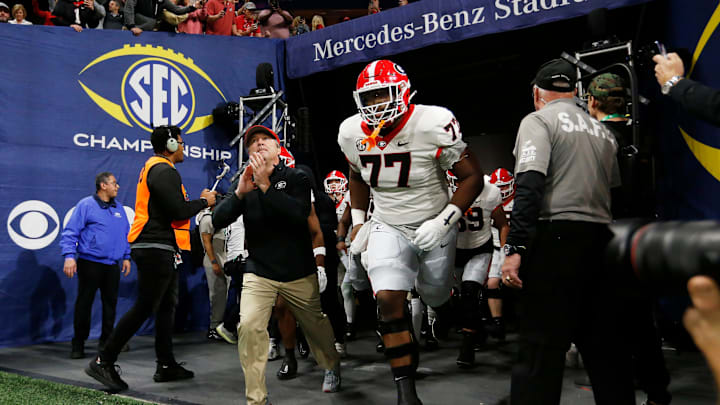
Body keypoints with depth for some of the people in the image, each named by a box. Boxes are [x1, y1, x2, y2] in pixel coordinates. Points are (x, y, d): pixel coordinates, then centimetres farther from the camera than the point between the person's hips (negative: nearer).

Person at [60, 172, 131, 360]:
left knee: (110, 302, 9)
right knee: (84, 303, 0)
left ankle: (107, 339, 20)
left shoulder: (119, 208, 13)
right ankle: (78, 343, 10)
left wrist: (126, 257, 15)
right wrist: (69, 256, -16)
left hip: (112, 265, 5)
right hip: (90, 263, -5)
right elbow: (70, 232, -7)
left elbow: (126, 234, 20)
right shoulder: (86, 205, -4)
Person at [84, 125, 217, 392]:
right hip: (156, 248, -11)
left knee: (167, 306, 12)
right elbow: (179, 212, -20)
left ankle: (166, 365, 18)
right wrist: (204, 202, -5)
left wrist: (201, 202, 13)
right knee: (144, 308, -8)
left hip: (159, 249, 11)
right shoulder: (164, 171, -13)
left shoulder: (155, 168, 20)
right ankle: (103, 362, -2)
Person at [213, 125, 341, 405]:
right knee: (249, 326, -20)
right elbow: (218, 221, -6)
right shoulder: (244, 184, 5)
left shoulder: (295, 178, -3)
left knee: (316, 325, 14)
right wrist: (240, 192, -21)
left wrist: (265, 185, -25)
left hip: (299, 273, -1)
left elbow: (300, 214, -22)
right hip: (258, 272, 1)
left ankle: (331, 367, 46)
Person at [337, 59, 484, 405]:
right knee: (389, 301, -16)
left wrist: (444, 221, -24)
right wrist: (358, 222, 8)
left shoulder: (434, 125, -23)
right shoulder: (352, 133, -8)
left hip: (433, 228, -2)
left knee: (435, 298, 15)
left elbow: (472, 177, -15)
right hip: (388, 228, 2)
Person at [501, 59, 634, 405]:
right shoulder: (602, 130, 20)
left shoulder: (538, 121, -1)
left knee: (540, 347, -7)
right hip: (602, 238, 7)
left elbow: (529, 188, -14)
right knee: (603, 343, 14)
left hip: (557, 237, -7)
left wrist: (515, 249, -18)